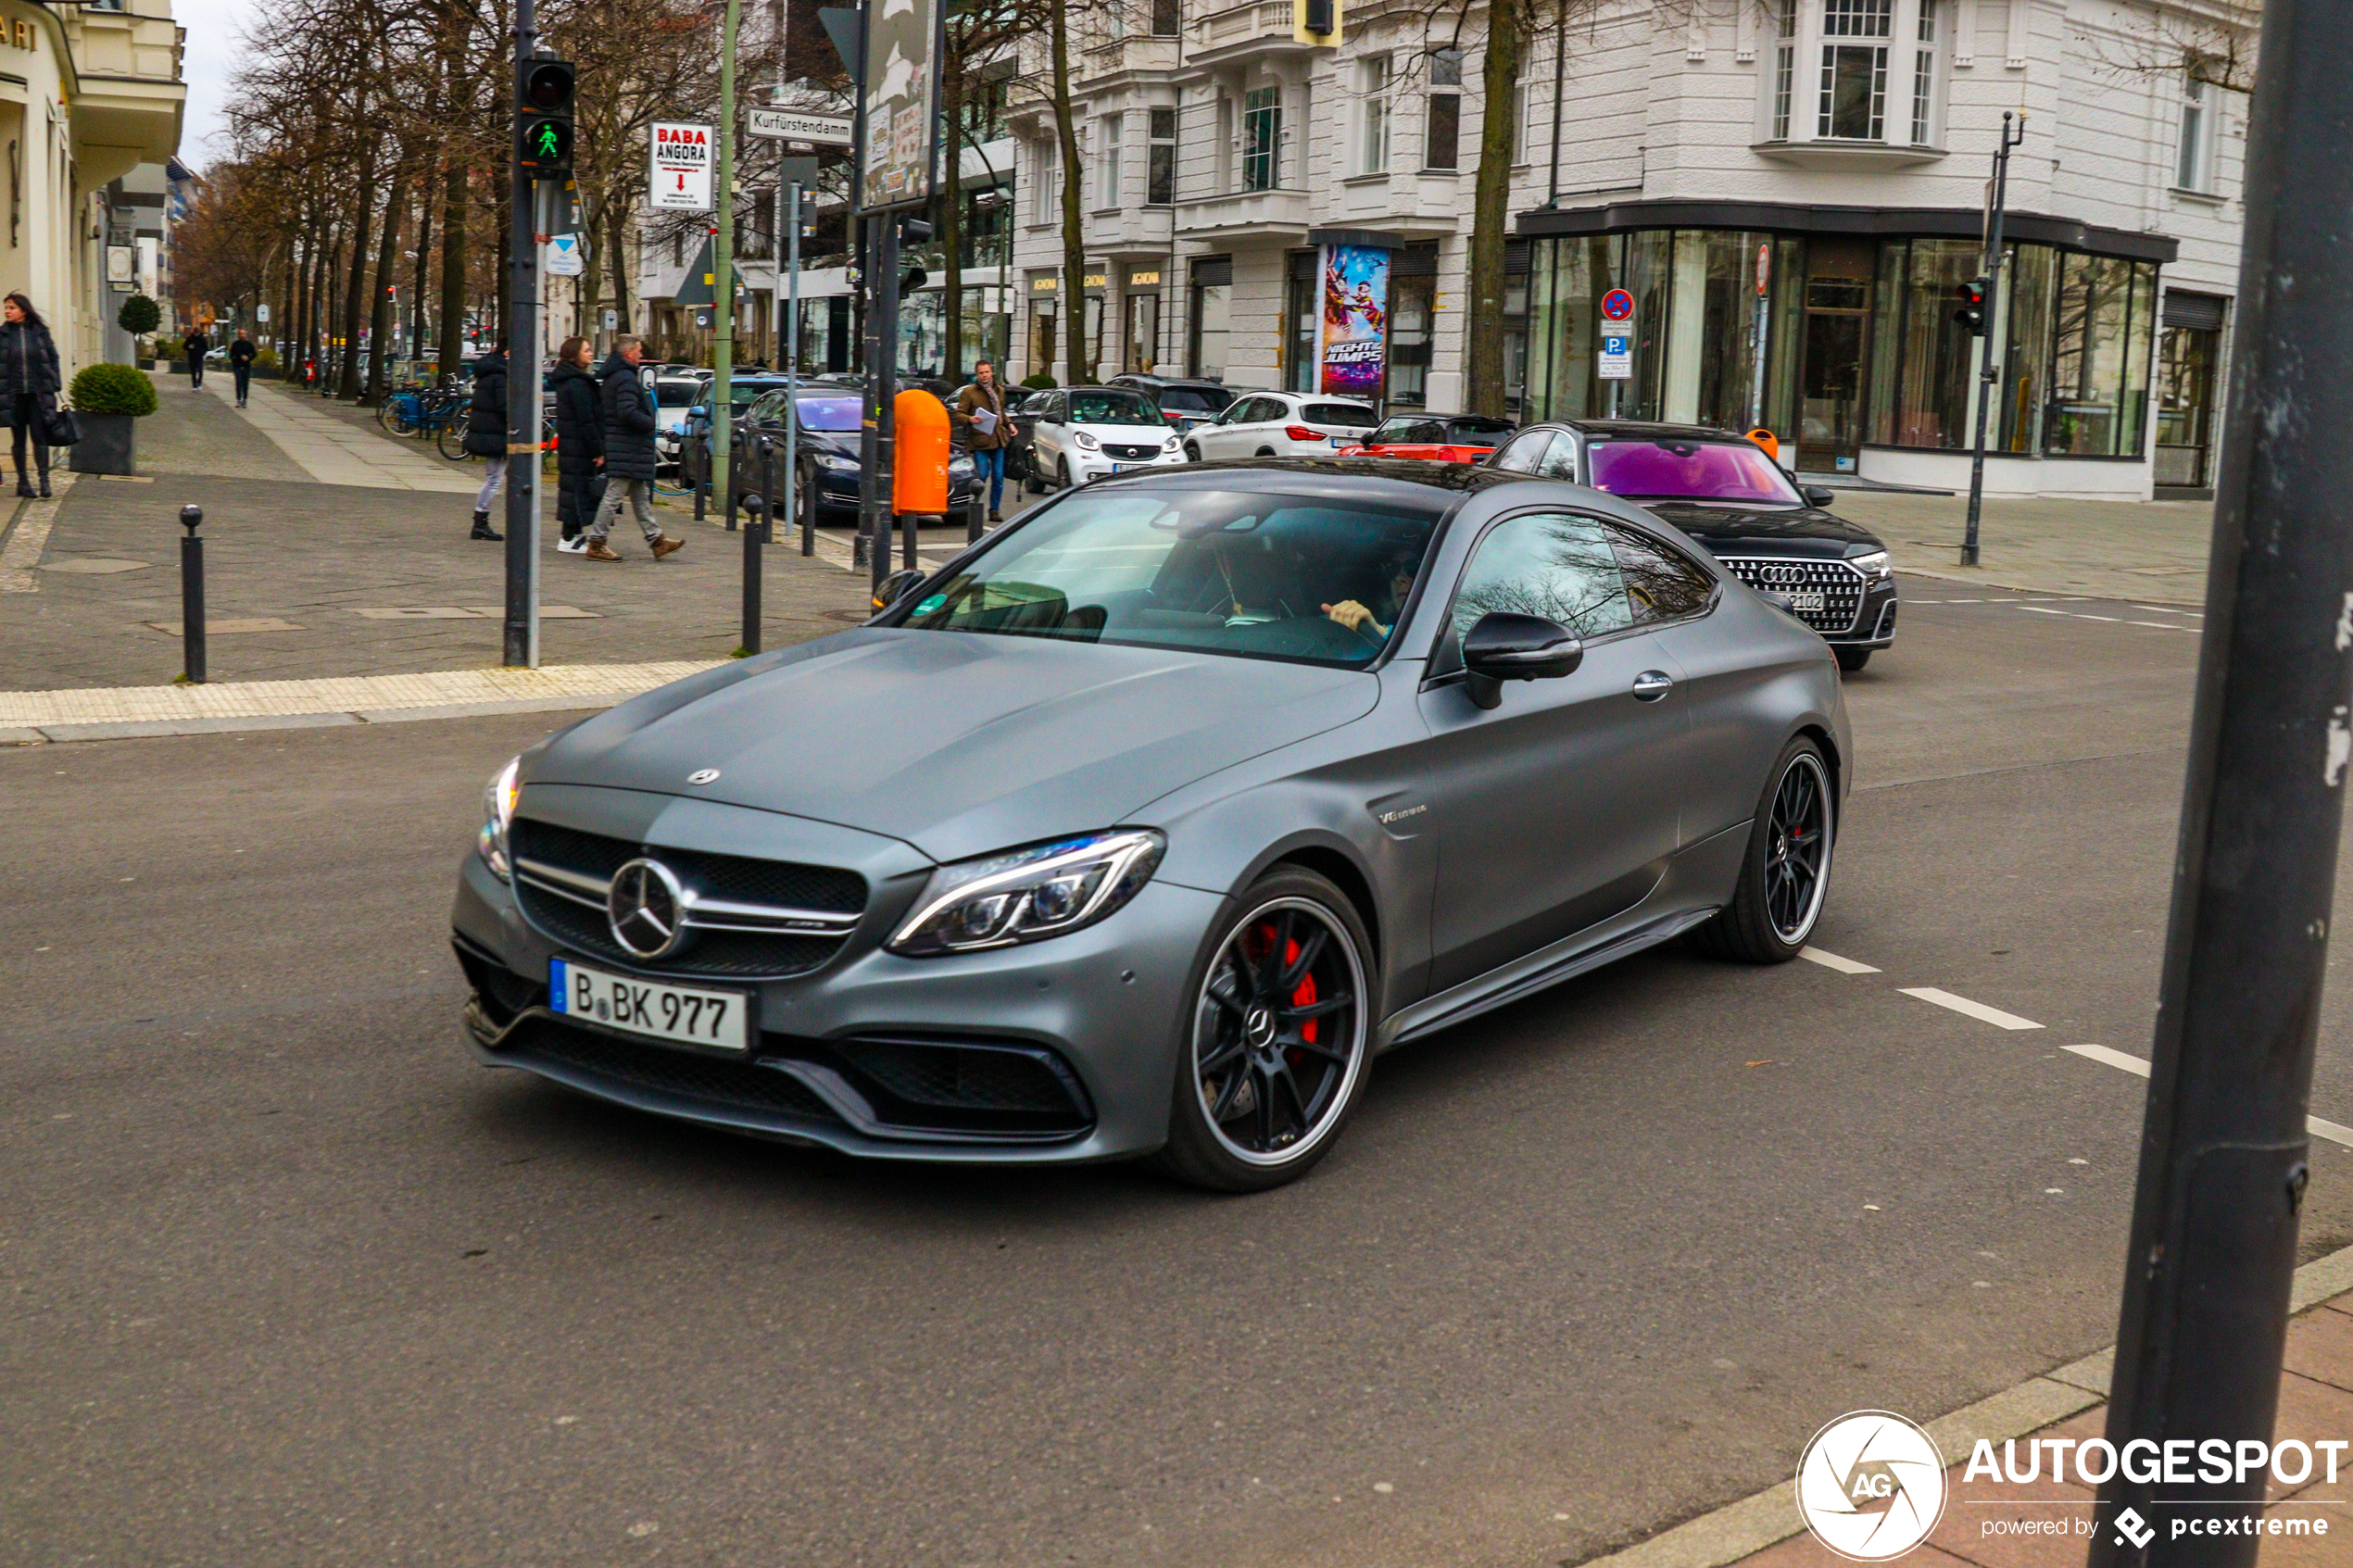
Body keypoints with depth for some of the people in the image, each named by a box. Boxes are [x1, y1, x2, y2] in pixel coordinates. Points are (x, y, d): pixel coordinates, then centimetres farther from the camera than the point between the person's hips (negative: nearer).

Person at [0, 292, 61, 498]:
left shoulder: (40, 332, 4)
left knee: (39, 436, -6)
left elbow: (53, 359, 7)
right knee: (19, 438, 7)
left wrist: (55, 386, 0)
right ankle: (22, 481, 12)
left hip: (38, 393, -1)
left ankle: (44, 479, -7)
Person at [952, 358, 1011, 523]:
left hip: (997, 440, 5)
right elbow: (958, 415, -3)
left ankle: (994, 510, 11)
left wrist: (1008, 423, 11)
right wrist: (969, 419, -23)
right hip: (979, 440, -5)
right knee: (981, 474, -10)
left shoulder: (999, 391, 17)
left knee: (998, 477, 2)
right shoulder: (968, 392, 0)